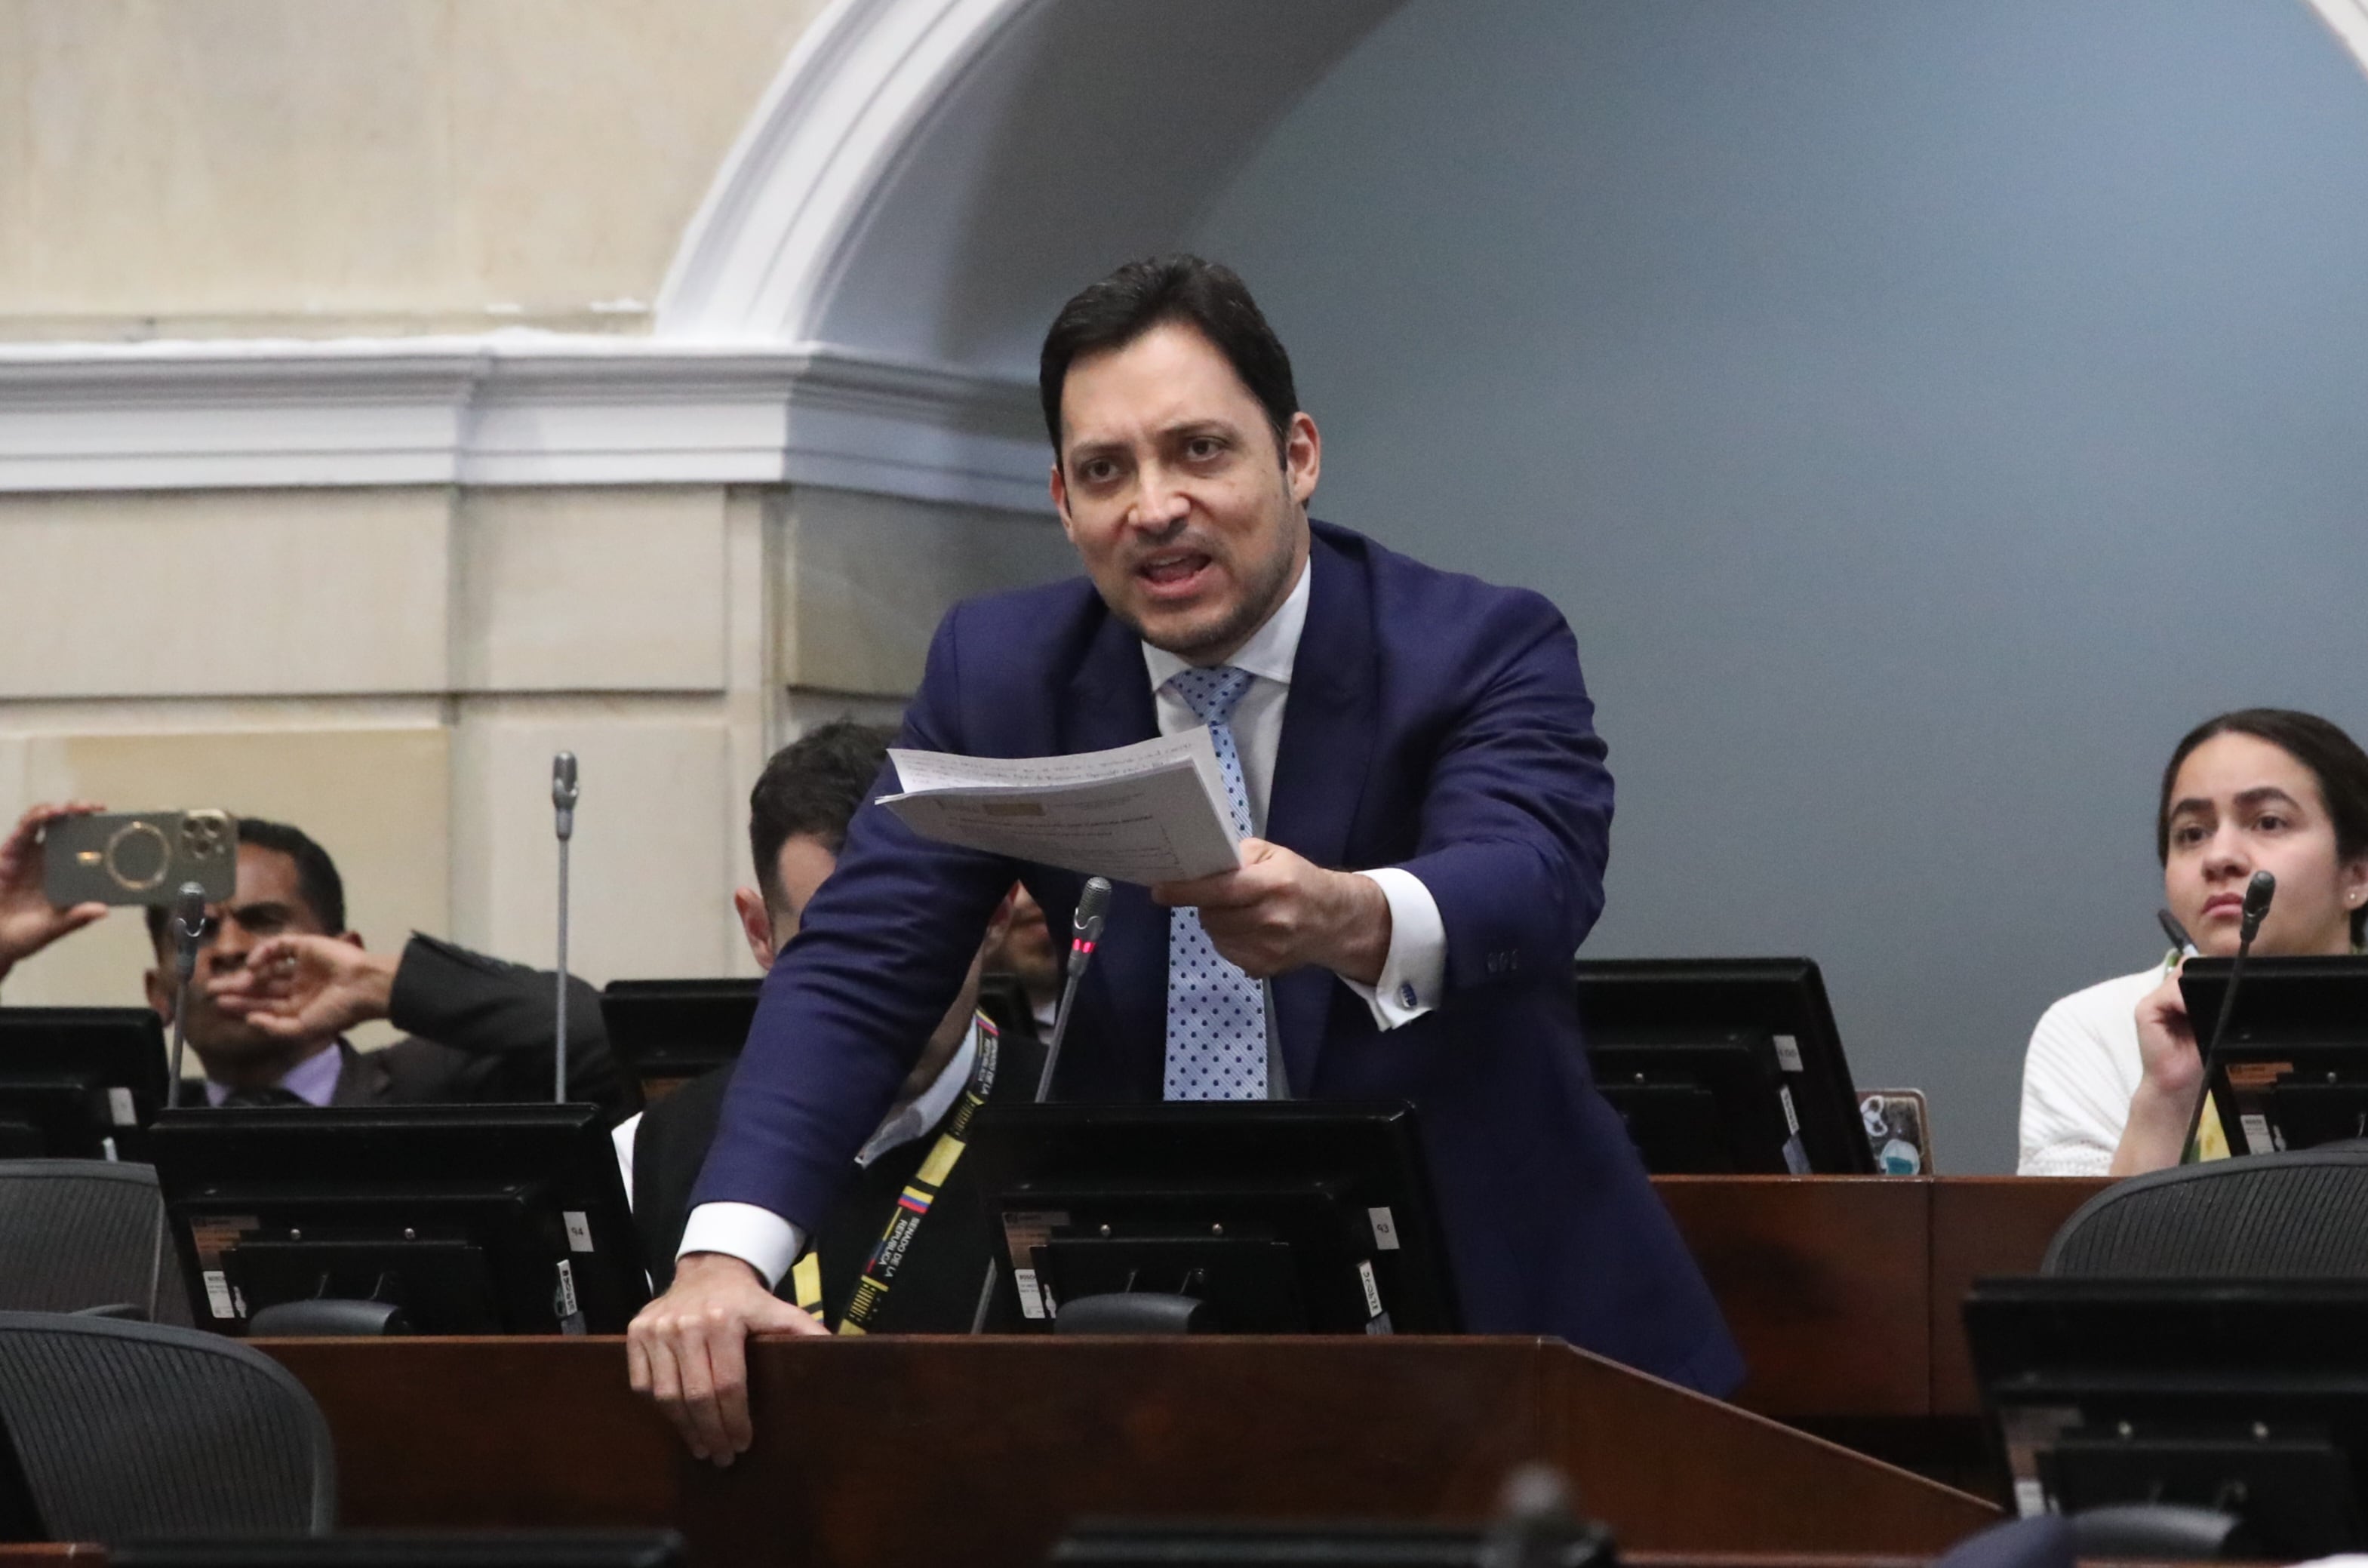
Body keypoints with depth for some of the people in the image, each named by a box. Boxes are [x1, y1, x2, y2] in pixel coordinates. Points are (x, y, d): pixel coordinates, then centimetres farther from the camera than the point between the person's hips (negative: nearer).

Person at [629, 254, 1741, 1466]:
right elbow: (856, 970, -5)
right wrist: (727, 1253, -24)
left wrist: (1356, 920, -53)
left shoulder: (1484, 652, -9)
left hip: (1497, 1320, -2)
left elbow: (1537, 876, -29)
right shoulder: (998, 672, 2)